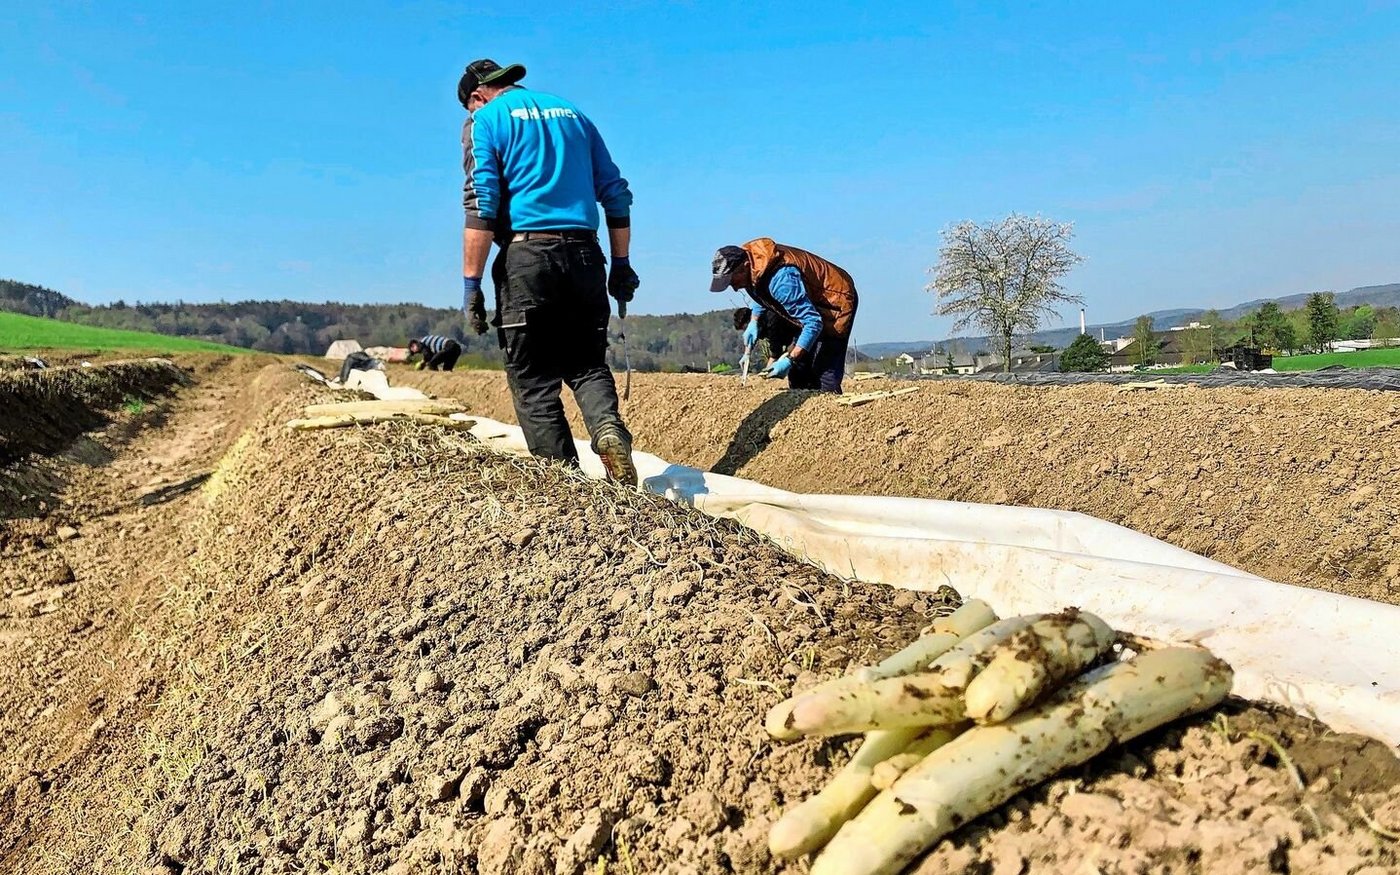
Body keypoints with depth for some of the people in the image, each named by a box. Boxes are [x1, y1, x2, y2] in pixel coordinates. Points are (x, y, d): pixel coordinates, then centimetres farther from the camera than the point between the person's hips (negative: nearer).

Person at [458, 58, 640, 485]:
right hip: (584, 255, 4)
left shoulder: (486, 120, 5)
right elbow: (616, 193, 16)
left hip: (526, 256, -4)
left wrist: (472, 283, -7)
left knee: (533, 377, 3)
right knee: (587, 363, 14)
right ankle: (608, 427, -15)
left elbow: (481, 207, -7)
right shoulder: (572, 113, 20)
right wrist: (621, 264, 19)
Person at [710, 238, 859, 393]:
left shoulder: (781, 279, -37)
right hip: (810, 303, 9)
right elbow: (762, 296, 15)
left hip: (835, 304, -9)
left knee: (825, 376, -18)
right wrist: (754, 322, 0)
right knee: (798, 373, 9)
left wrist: (789, 360, -36)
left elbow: (813, 323, -33)